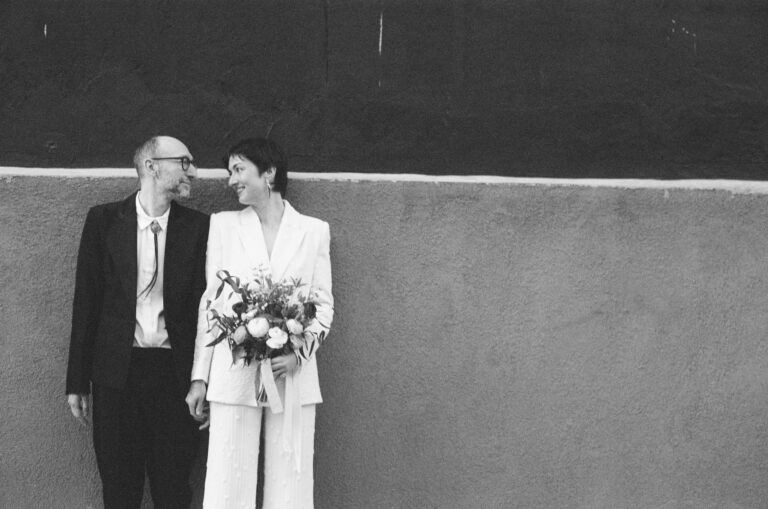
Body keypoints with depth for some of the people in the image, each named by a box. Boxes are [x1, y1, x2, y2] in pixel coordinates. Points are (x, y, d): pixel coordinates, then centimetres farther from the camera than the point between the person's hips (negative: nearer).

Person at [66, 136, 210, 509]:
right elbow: (85, 302, 4)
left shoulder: (198, 227, 4)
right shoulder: (104, 220, 3)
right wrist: (77, 383, 2)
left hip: (174, 373, 0)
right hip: (116, 371, 0)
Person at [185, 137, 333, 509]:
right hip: (233, 376, 0)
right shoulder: (223, 226, 8)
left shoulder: (314, 231, 6)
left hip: (294, 377, 0)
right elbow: (210, 304, 8)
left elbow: (324, 303, 6)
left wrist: (301, 352, -13)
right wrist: (199, 377, 3)